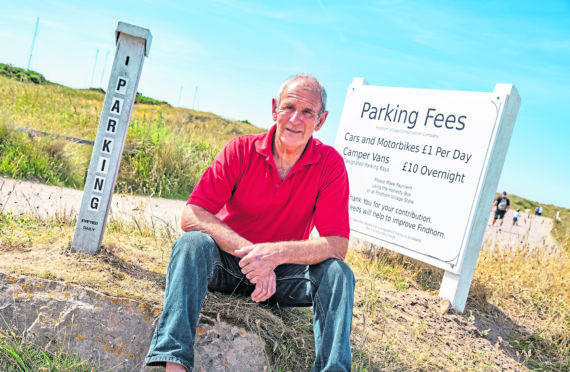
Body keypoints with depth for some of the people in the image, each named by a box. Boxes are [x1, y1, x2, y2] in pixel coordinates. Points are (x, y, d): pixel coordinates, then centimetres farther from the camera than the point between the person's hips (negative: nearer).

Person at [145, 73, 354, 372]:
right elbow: (191, 215, -19)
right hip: (224, 265, 0)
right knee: (193, 242, -30)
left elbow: (338, 244, -17)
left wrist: (279, 253, -34)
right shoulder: (241, 150, -12)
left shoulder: (330, 164, -11)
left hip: (282, 274, 1)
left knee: (337, 272, -24)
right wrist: (249, 251, -32)